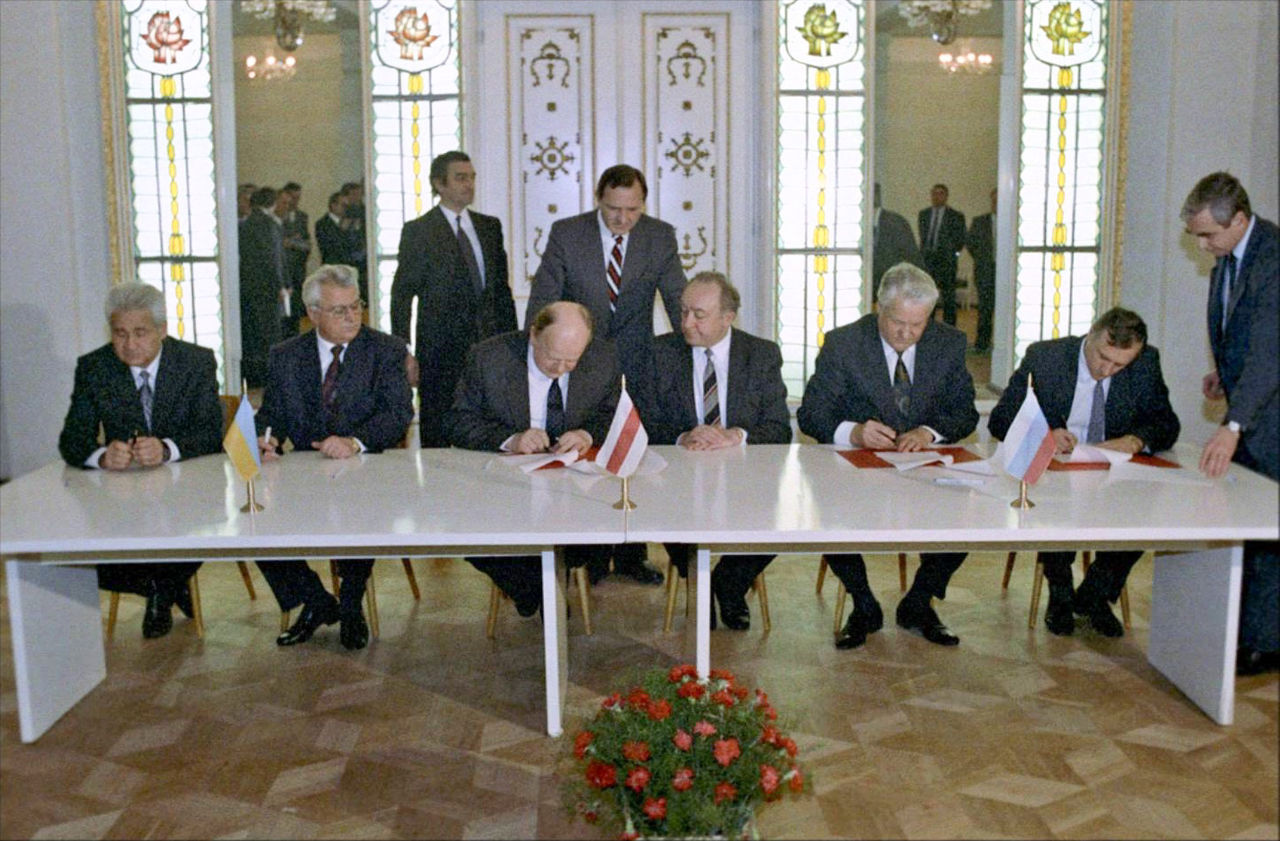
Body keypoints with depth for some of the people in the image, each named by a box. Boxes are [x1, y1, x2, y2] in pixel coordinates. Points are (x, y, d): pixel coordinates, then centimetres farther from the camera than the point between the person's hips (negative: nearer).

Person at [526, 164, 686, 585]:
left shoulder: (660, 236, -1)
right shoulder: (566, 233, -5)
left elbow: (678, 299, 0)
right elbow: (543, 298, -6)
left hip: (635, 366, 1)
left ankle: (630, 555, 19)